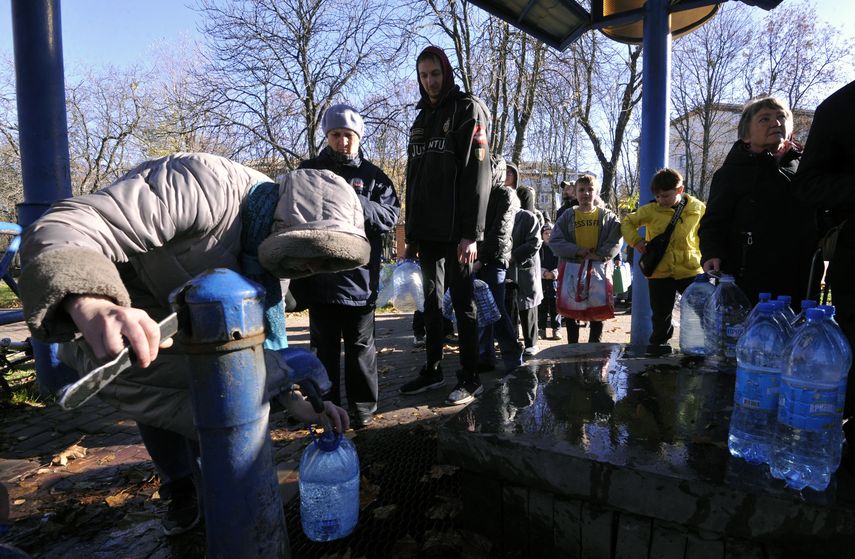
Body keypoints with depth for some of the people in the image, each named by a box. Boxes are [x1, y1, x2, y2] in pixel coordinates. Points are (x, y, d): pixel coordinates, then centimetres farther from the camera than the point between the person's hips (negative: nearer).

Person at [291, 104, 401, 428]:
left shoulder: (372, 176, 5)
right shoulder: (309, 170, 8)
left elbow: (390, 217, -5)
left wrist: (355, 200, -20)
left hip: (359, 277, -1)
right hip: (319, 277, 1)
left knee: (360, 346, 10)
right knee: (325, 347, 13)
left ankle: (363, 407, 24)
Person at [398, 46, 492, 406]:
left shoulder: (468, 109, 0)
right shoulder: (422, 118, 21)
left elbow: (477, 174, -11)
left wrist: (471, 233, -19)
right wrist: (411, 231, 14)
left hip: (455, 230, -7)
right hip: (426, 229, 7)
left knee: (462, 302, -1)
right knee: (431, 301, 11)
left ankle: (470, 378, 9)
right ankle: (432, 370, 23)